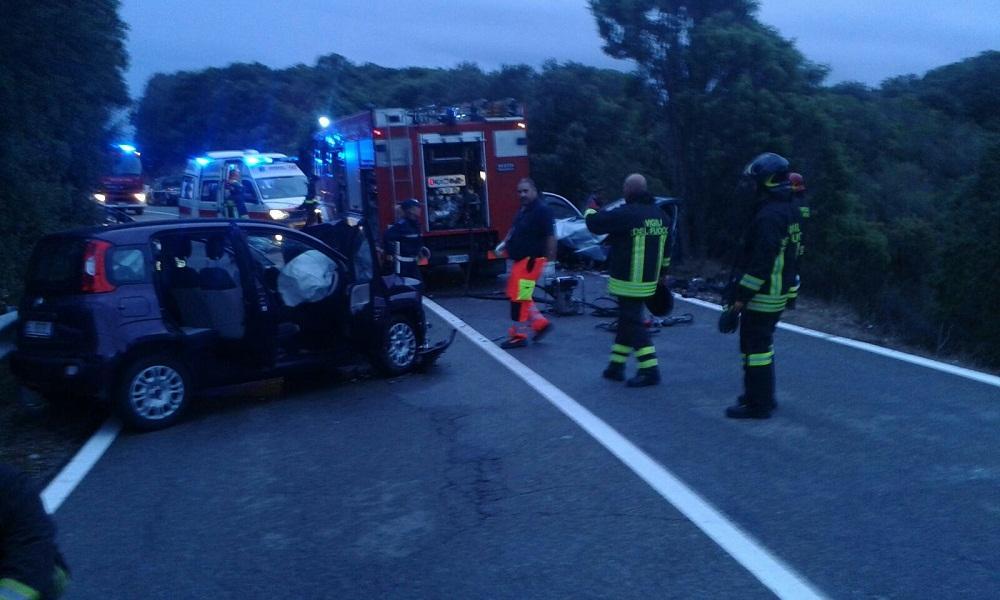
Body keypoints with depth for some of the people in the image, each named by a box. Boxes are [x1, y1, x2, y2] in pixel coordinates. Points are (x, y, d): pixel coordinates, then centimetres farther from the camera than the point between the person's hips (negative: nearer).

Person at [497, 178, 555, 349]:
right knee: (515, 295, 14)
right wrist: (504, 243, 9)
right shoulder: (522, 210, 14)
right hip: (520, 260, 10)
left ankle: (519, 335, 2)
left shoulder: (542, 210, -14)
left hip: (531, 260, -10)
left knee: (519, 297, -7)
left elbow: (550, 236, -17)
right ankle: (540, 323, 21)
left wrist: (550, 261, -20)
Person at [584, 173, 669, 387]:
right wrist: (662, 274, 27)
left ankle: (650, 370, -7)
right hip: (648, 281, 8)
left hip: (629, 282, -8)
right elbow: (665, 249, 17)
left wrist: (589, 211, 10)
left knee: (633, 323, -4)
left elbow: (595, 223, -12)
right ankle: (616, 367, 26)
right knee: (627, 320, 17)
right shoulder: (658, 214, 9)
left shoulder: (626, 214, -17)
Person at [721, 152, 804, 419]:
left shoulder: (768, 215, -22)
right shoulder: (790, 210, 10)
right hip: (781, 291, 10)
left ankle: (757, 404, 5)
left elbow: (761, 263, -25)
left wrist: (740, 297, -22)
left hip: (763, 295, -10)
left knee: (754, 347, -2)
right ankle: (763, 396, 30)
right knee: (763, 345, 20)